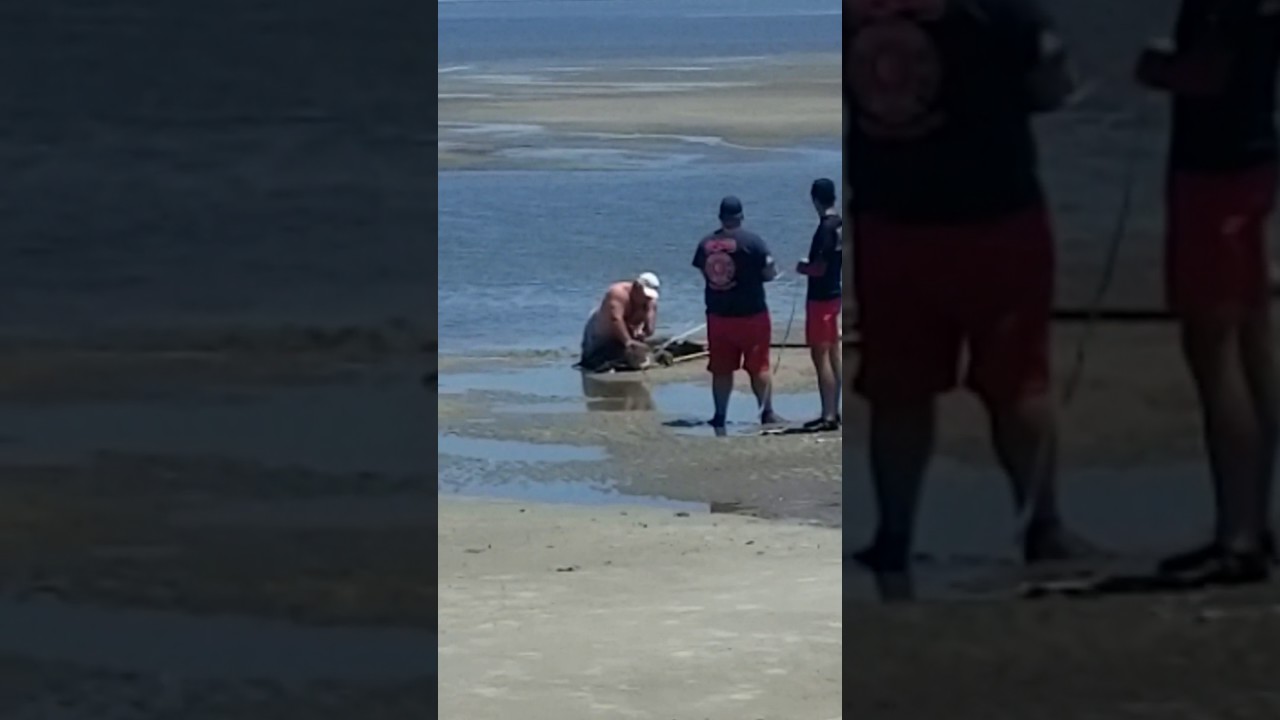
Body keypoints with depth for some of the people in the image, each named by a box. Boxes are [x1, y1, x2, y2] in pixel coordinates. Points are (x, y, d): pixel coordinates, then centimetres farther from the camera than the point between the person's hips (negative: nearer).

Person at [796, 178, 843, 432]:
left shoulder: (826, 229, -19)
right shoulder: (840, 225, 9)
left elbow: (819, 268, -23)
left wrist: (803, 268, -4)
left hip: (820, 298, -10)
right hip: (834, 294, 10)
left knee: (821, 355, -7)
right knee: (833, 353, 13)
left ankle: (828, 416, -9)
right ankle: (833, 411, 19)